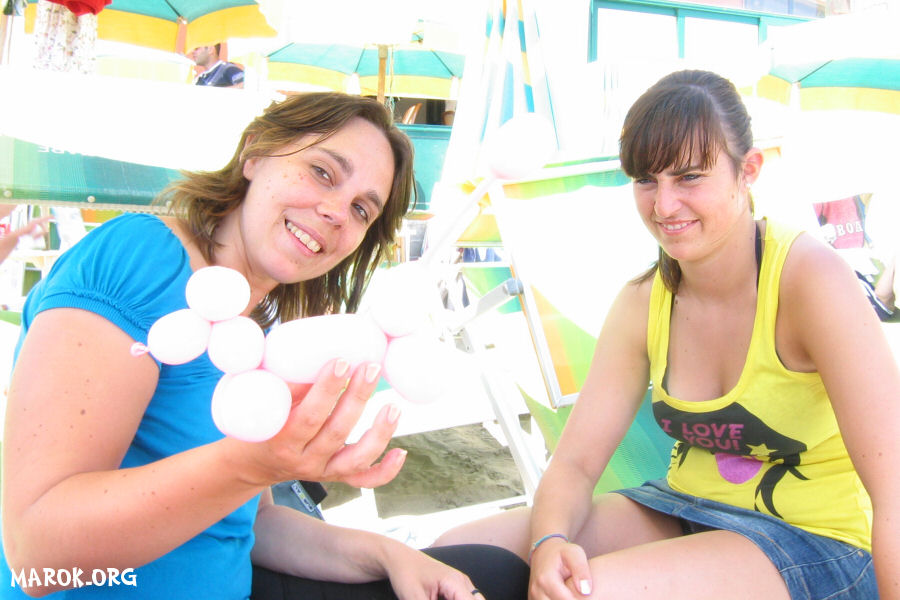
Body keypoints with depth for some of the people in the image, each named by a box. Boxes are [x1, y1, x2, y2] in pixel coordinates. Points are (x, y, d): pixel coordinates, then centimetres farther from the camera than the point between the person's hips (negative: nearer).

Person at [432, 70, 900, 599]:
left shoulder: (810, 278, -20)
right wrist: (549, 544, -26)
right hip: (683, 514, 5)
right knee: (459, 556, -10)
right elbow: (575, 461, -5)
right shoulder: (642, 305, -3)